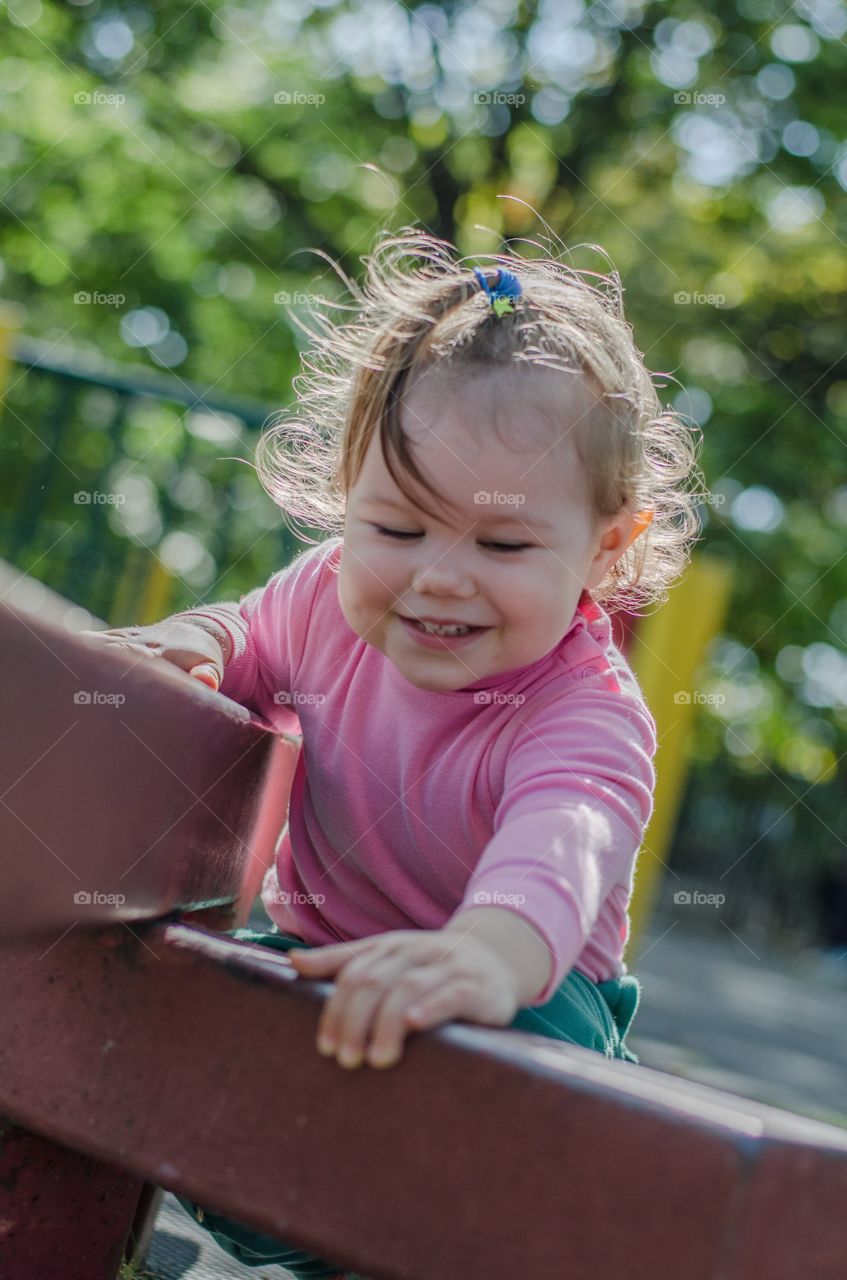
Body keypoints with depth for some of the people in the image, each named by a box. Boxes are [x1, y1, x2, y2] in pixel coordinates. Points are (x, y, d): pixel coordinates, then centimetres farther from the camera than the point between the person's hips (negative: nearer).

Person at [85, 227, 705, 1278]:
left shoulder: (588, 716, -29)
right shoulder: (329, 597, -10)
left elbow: (561, 845, -51)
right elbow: (252, 643, 12)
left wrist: (490, 952, -76)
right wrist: (197, 643, -16)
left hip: (529, 985, -5)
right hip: (320, 952, 6)